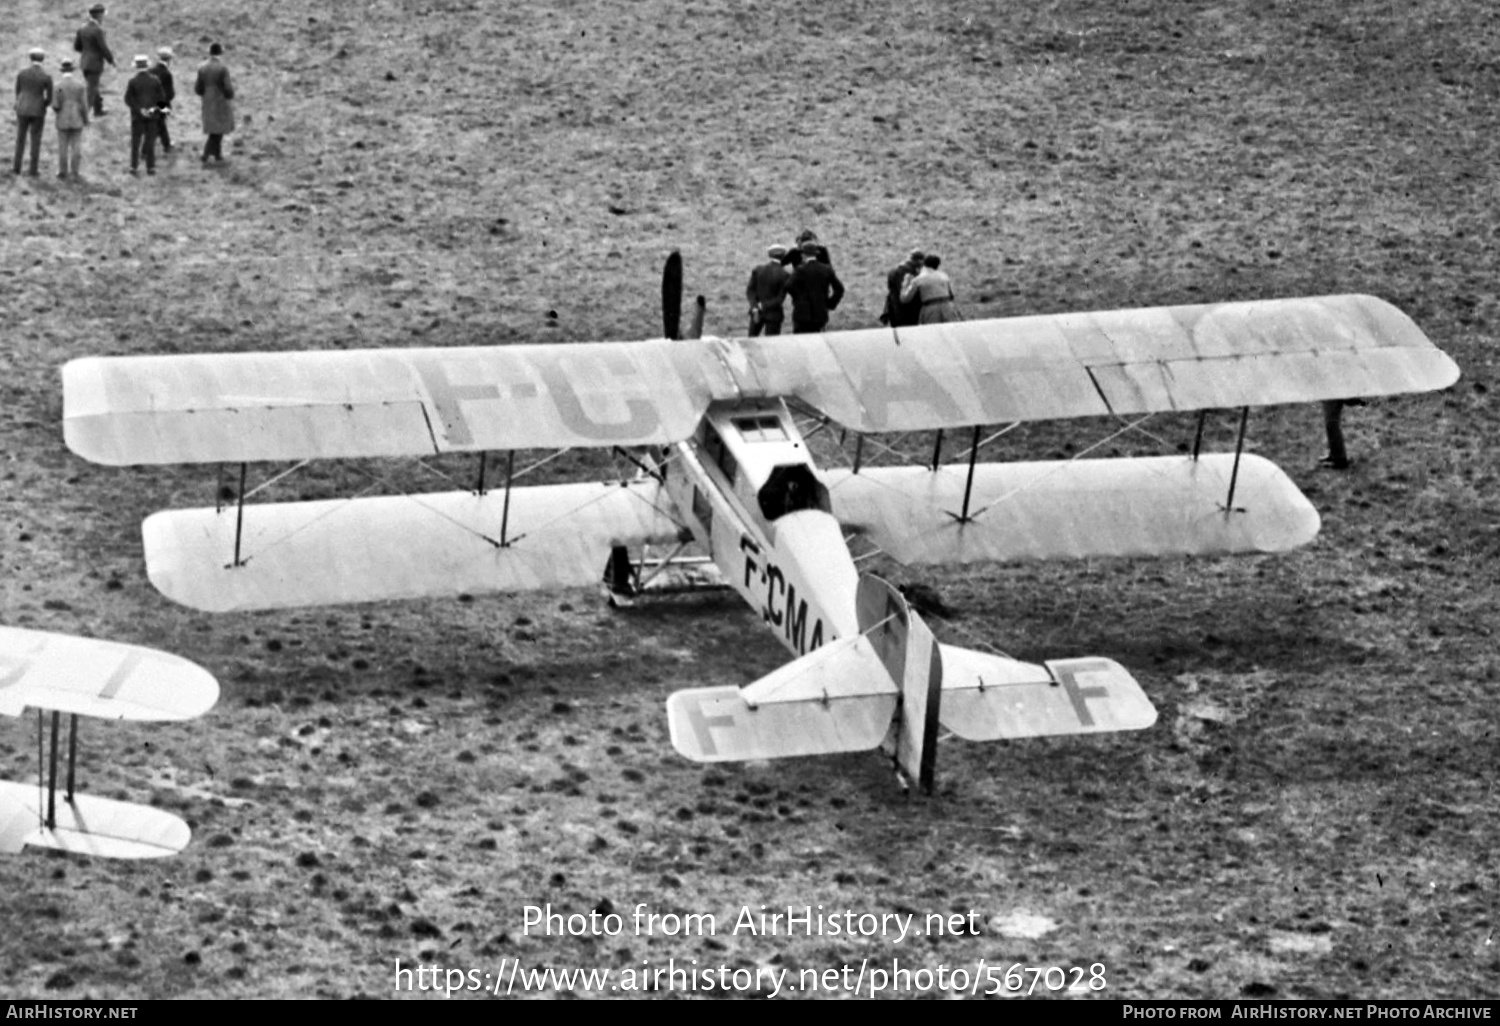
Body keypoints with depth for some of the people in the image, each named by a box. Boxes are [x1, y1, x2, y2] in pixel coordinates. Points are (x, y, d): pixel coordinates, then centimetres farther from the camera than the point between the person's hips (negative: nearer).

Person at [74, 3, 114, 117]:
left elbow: (77, 46, 9)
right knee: (91, 90, -3)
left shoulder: (82, 30, 3)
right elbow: (104, 48, -19)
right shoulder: (98, 31, -21)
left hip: (84, 63, 8)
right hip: (95, 64, -8)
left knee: (93, 87, 23)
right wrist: (111, 60, -2)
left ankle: (98, 110, 37)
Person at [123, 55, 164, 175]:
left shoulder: (132, 81, -11)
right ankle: (150, 167, 8)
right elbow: (160, 97, -3)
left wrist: (140, 110, -11)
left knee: (135, 141, 7)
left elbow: (128, 99, -12)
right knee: (150, 141, 8)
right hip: (152, 115, 1)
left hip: (137, 116, -1)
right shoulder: (154, 80, -5)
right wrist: (153, 108, -2)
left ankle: (134, 167, 6)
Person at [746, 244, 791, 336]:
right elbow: (779, 299, -14)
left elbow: (750, 290, -6)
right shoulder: (784, 275, -11)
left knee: (752, 339, 17)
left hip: (757, 311, 3)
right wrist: (762, 306, -13)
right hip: (773, 315, -3)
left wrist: (754, 307, -12)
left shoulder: (758, 269, -4)